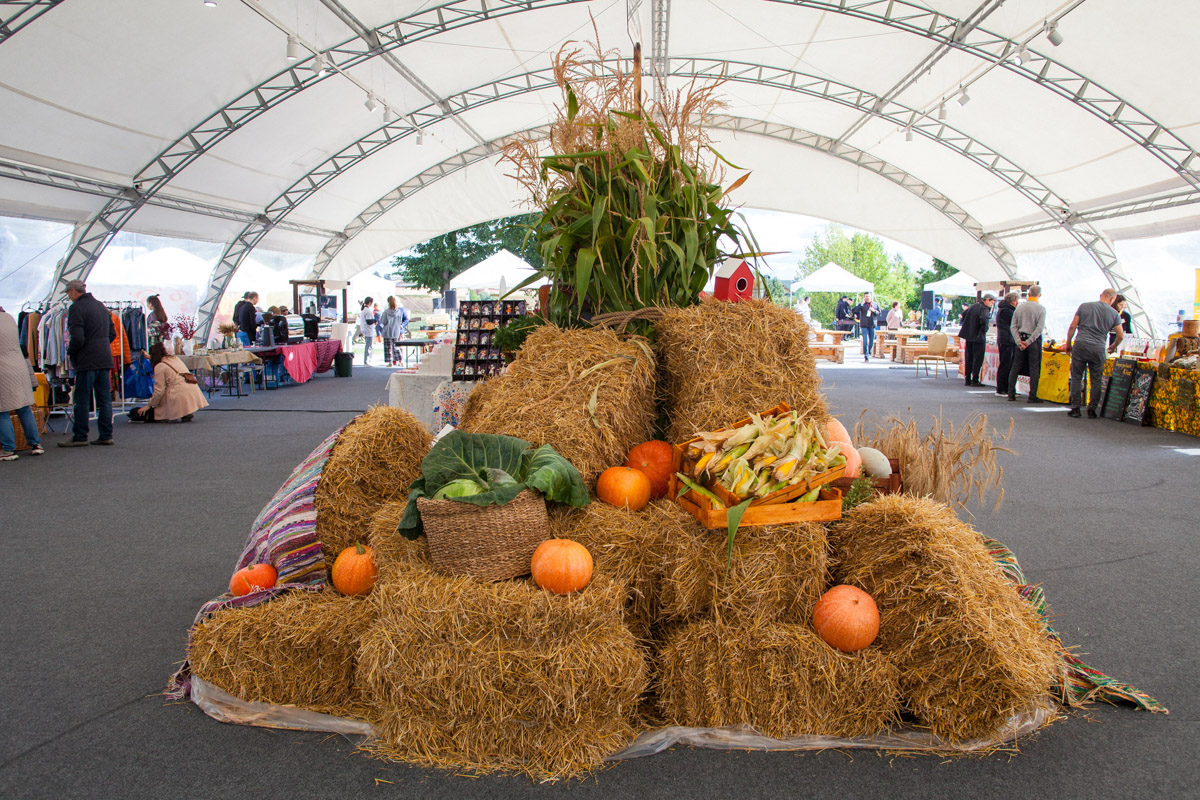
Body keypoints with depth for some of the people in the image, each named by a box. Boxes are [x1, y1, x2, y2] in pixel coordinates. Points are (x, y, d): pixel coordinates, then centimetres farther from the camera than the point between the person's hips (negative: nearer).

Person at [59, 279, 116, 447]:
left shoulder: (76, 307, -10)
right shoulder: (101, 305, 15)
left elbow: (77, 337, -18)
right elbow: (112, 333, 19)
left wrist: (70, 352, -1)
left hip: (87, 360, -7)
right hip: (104, 359, 7)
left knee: (82, 400, -1)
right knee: (104, 399, 8)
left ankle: (80, 437, 2)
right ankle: (106, 435, 9)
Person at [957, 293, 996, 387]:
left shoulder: (974, 306, 11)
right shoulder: (984, 309, -14)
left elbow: (963, 314, 21)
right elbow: (983, 319, -30)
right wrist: (984, 330, -15)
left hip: (969, 335, 8)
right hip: (979, 337, -8)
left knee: (969, 358, 12)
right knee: (978, 359, -2)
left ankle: (968, 379, 15)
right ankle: (975, 380, -3)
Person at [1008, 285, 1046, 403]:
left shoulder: (1019, 307, 5)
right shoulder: (1041, 308, -5)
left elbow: (1013, 326, 0)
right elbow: (1040, 327, -14)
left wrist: (1018, 341, -4)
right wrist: (1029, 341, -12)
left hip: (1020, 339, 3)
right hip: (1034, 340, -3)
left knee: (1015, 367, 8)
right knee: (1034, 368, 0)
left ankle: (1011, 393, 7)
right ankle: (1032, 395, -2)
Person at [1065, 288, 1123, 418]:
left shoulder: (1084, 306, 6)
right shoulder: (1114, 313, 7)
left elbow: (1072, 327, 3)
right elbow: (1121, 335, 10)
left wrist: (1068, 344, 13)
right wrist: (1113, 347, 29)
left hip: (1080, 345, 0)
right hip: (1098, 349, 0)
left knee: (1076, 377, 5)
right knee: (1096, 380, 9)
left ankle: (1075, 409, 4)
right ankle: (1092, 410, 10)